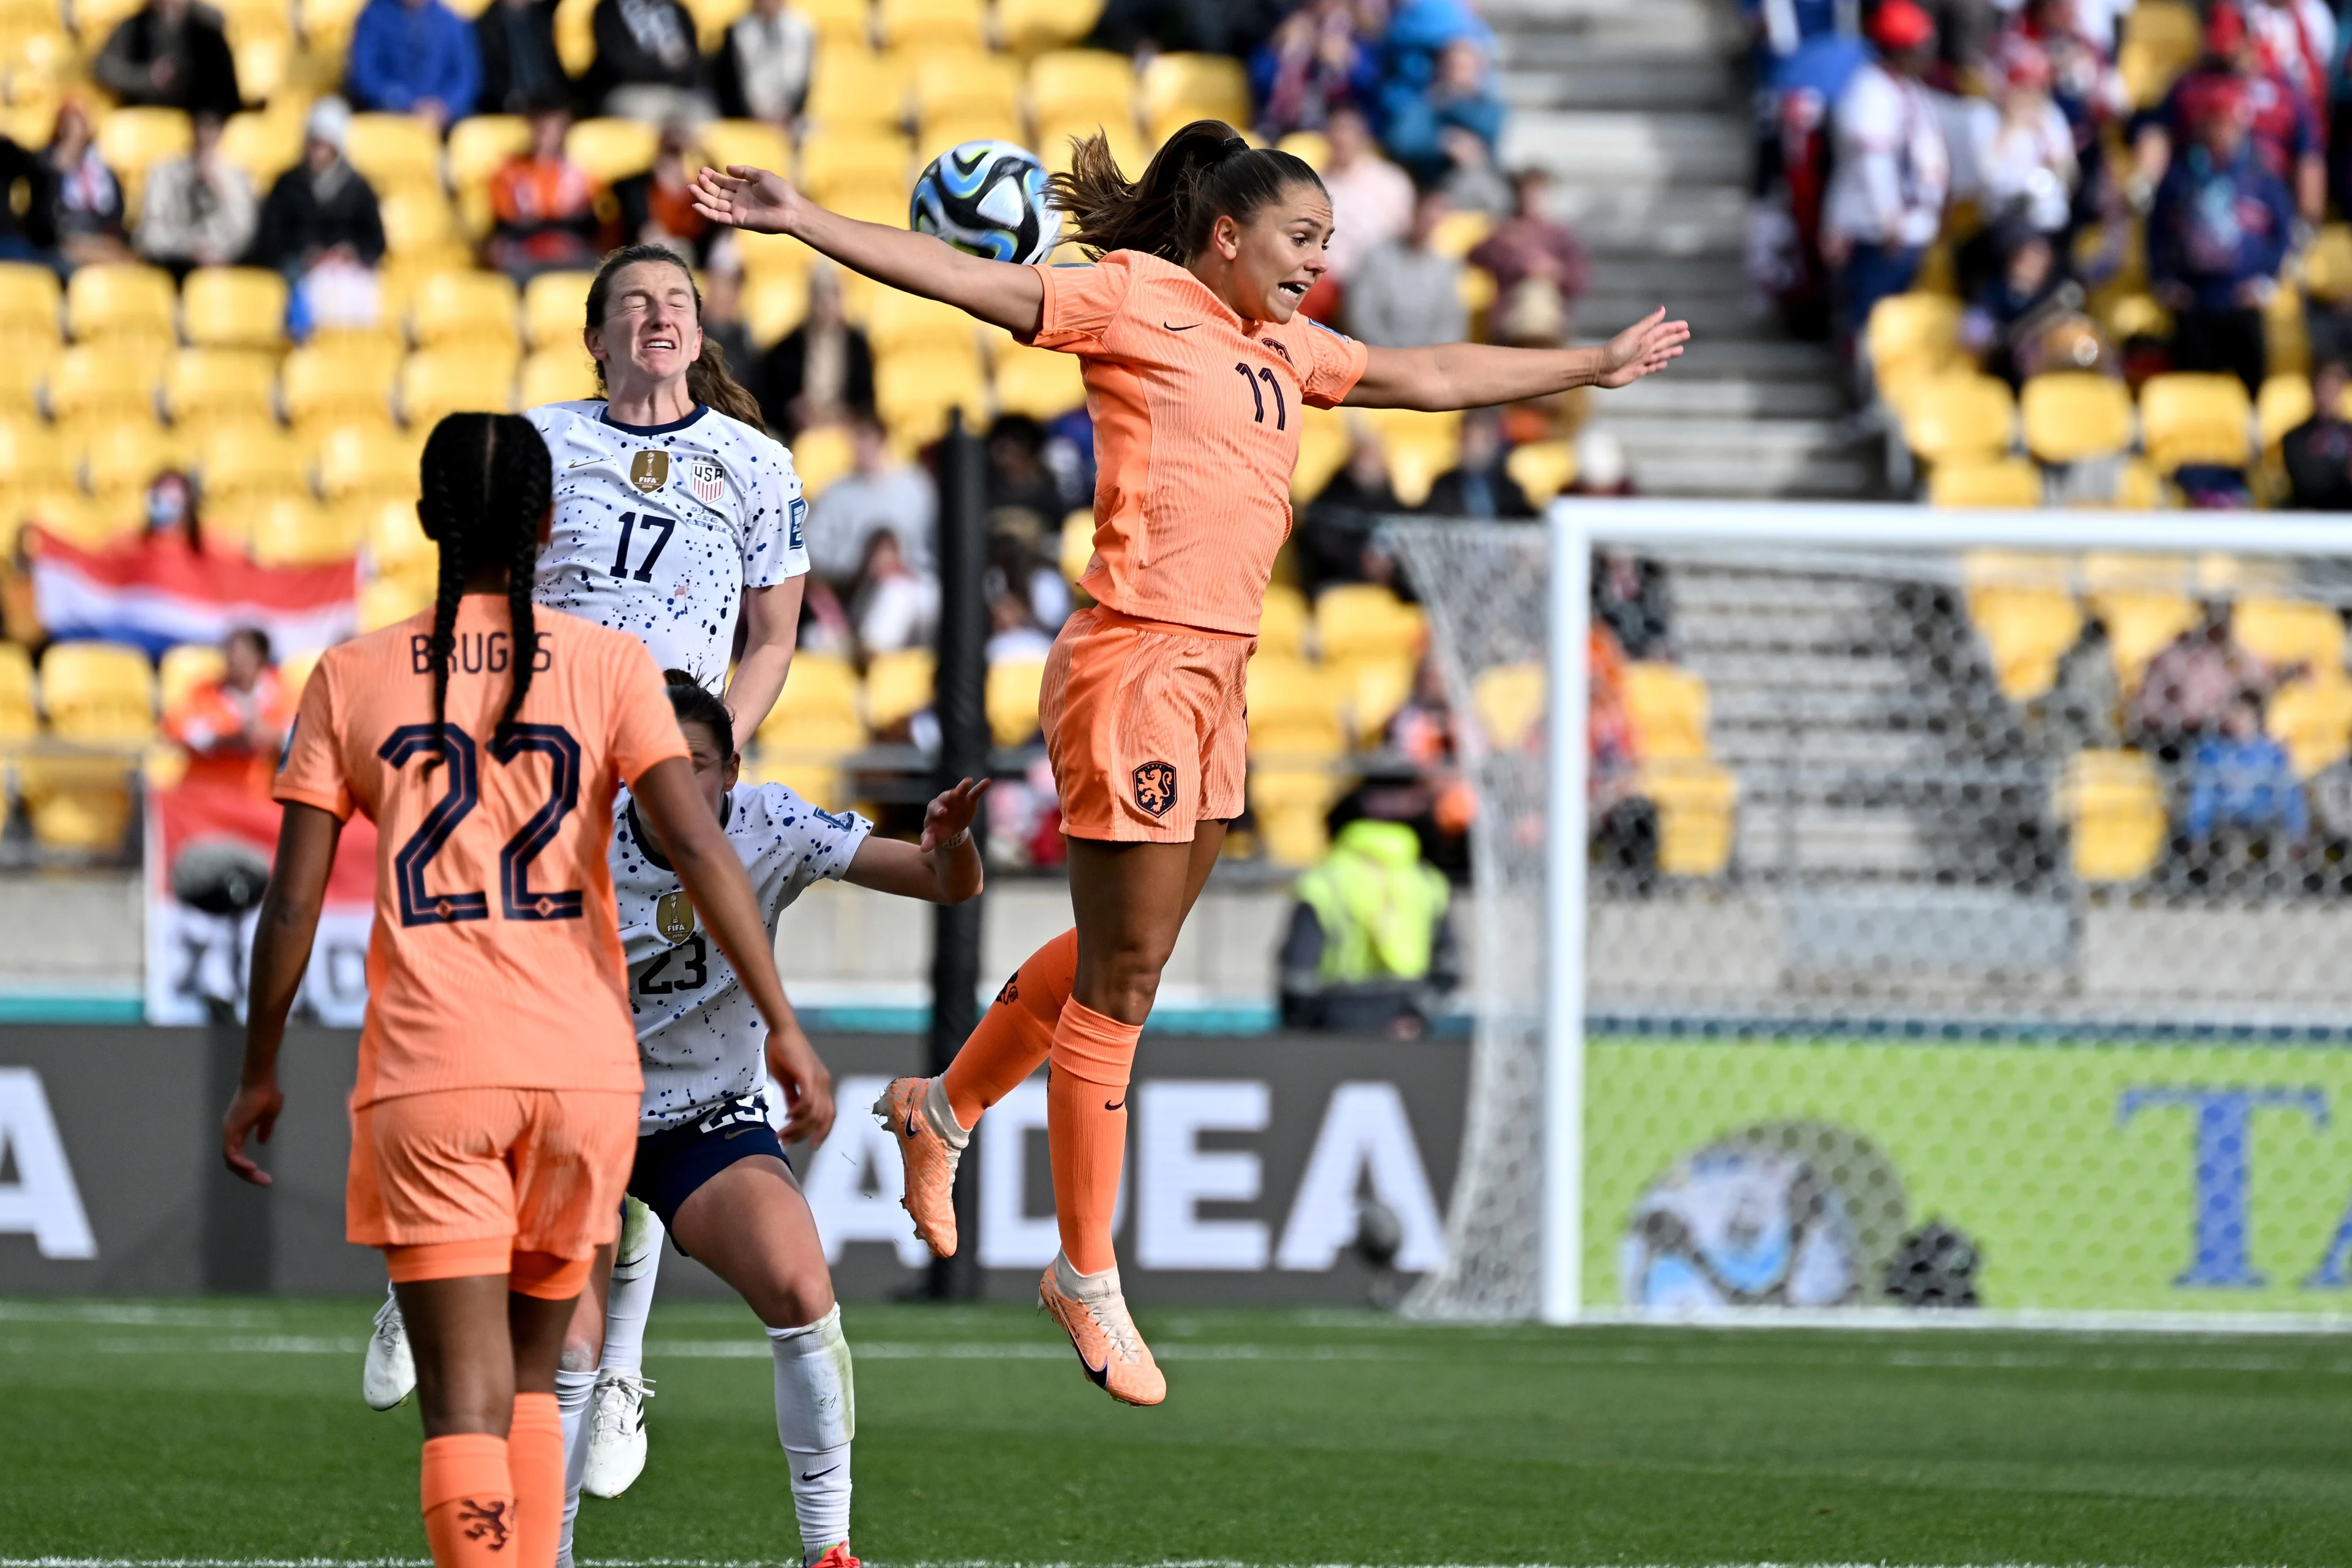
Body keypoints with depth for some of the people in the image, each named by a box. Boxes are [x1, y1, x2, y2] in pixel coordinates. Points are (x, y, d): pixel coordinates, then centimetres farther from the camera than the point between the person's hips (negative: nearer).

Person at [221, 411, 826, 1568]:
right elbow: (695, 845, -8)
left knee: (466, 1402, -5)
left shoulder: (353, 678, 4)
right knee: (531, 1379, 20)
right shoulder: (607, 665, 2)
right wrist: (783, 1027, -7)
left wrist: (258, 1075, 14)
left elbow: (292, 902, 3)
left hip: (427, 1080, -1)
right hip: (583, 1069, 1)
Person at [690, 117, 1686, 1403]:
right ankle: (1086, 1274, 5)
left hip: (1217, 675, 8)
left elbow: (1432, 377, 32)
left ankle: (944, 1108, 36)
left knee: (1128, 954, 16)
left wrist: (1594, 367, 42)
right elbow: (970, 280, -12)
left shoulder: (1285, 350, 18)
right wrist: (803, 222, -22)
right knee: (1122, 977, -3)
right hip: (1137, 667, -8)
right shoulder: (1137, 298, -4)